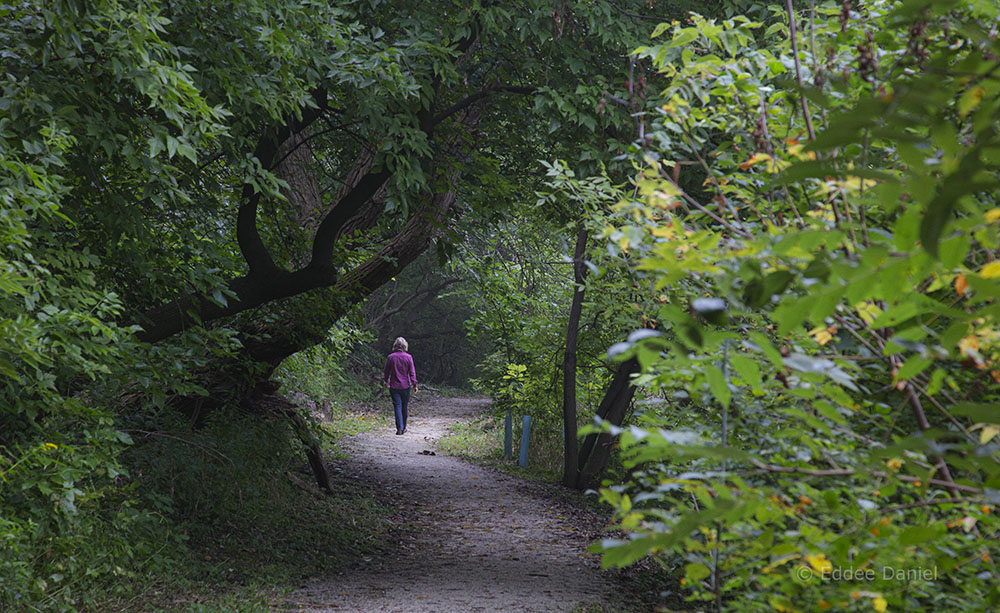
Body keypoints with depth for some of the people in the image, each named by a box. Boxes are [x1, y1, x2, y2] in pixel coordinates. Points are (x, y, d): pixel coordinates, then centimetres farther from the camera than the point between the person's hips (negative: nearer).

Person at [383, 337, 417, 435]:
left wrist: (387, 381, 23)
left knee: (397, 406, -1)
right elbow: (412, 372, -6)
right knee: (404, 407, 13)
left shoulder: (390, 357, -4)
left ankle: (400, 428, -12)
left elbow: (386, 371, 5)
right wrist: (414, 384, 2)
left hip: (394, 386, 0)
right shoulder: (408, 357, -7)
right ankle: (403, 427, 24)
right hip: (405, 386, 0)